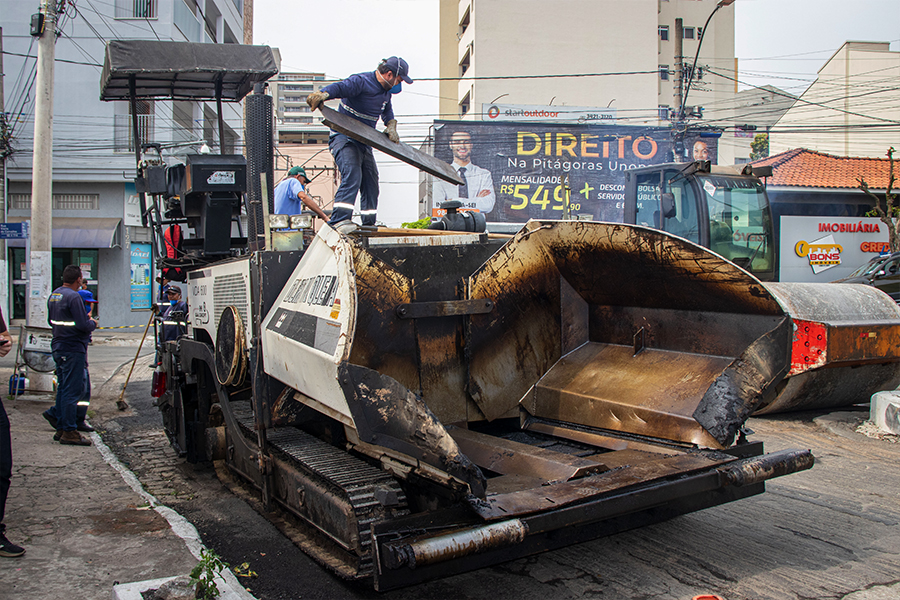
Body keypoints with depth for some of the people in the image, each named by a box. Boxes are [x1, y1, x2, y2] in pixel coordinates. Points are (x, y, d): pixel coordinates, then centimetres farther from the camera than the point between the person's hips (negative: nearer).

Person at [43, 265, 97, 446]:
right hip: (73, 349, -9)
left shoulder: (54, 295, 13)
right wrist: (93, 323, 0)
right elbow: (83, 325, -22)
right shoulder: (73, 297, -17)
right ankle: (69, 431, 1)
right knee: (73, 389, -4)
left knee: (64, 387, 21)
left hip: (58, 347, 9)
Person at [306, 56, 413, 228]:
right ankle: (338, 221, -34)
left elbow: (387, 110, 27)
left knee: (371, 182, 13)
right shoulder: (361, 82, -17)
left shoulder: (386, 91, 11)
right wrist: (322, 94, -53)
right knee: (352, 176, -28)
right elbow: (338, 87, -33)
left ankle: (369, 224, 26)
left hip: (364, 142, 9)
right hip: (344, 138, -9)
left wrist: (391, 125, 7)